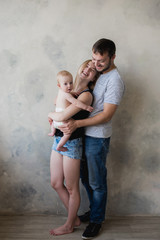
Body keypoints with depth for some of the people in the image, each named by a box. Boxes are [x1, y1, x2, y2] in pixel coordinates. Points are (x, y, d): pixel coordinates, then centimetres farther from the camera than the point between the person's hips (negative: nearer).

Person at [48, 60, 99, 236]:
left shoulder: (86, 95, -18)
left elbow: (63, 116, -25)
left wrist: (51, 114, -4)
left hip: (72, 143, -8)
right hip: (58, 140, 8)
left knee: (71, 188, 8)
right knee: (56, 183, 16)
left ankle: (69, 225, 30)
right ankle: (75, 219, 35)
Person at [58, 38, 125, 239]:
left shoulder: (114, 81, -18)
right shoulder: (97, 73, 8)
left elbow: (106, 115, -22)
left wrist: (77, 123, -25)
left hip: (98, 137, -8)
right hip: (84, 134, 8)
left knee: (96, 182, 6)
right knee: (85, 177, 20)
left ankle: (97, 220, 24)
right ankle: (94, 210, 39)